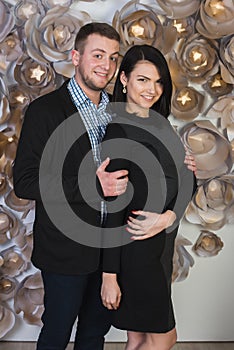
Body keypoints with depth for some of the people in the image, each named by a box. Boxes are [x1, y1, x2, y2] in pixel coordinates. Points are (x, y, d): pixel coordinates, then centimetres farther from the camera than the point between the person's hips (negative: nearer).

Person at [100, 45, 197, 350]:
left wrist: (167, 217, -17)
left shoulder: (159, 123, 9)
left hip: (160, 243, 8)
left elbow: (187, 179, 3)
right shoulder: (118, 130, -16)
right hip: (134, 246, -7)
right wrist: (110, 275, -18)